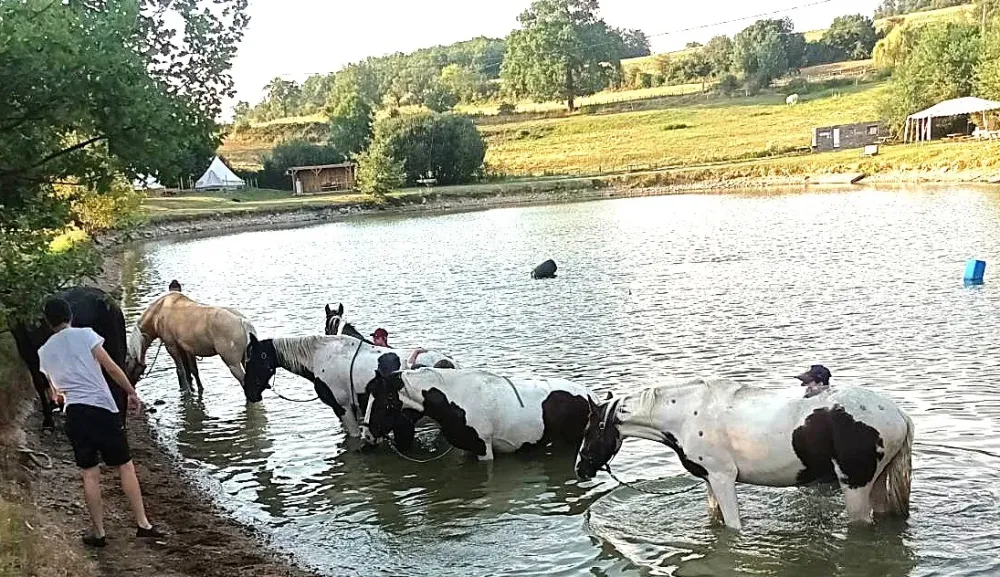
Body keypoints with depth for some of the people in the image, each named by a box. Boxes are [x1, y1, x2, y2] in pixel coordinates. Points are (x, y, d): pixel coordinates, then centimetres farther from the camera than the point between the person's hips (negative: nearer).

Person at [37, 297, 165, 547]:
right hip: (102, 408, -3)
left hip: (74, 414, 3)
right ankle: (143, 524, 4)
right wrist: (132, 393, 4)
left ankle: (99, 533, 11)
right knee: (125, 466, 6)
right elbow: (112, 368, -7)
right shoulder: (85, 335, -2)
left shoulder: (44, 352, 11)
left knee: (90, 474, 9)